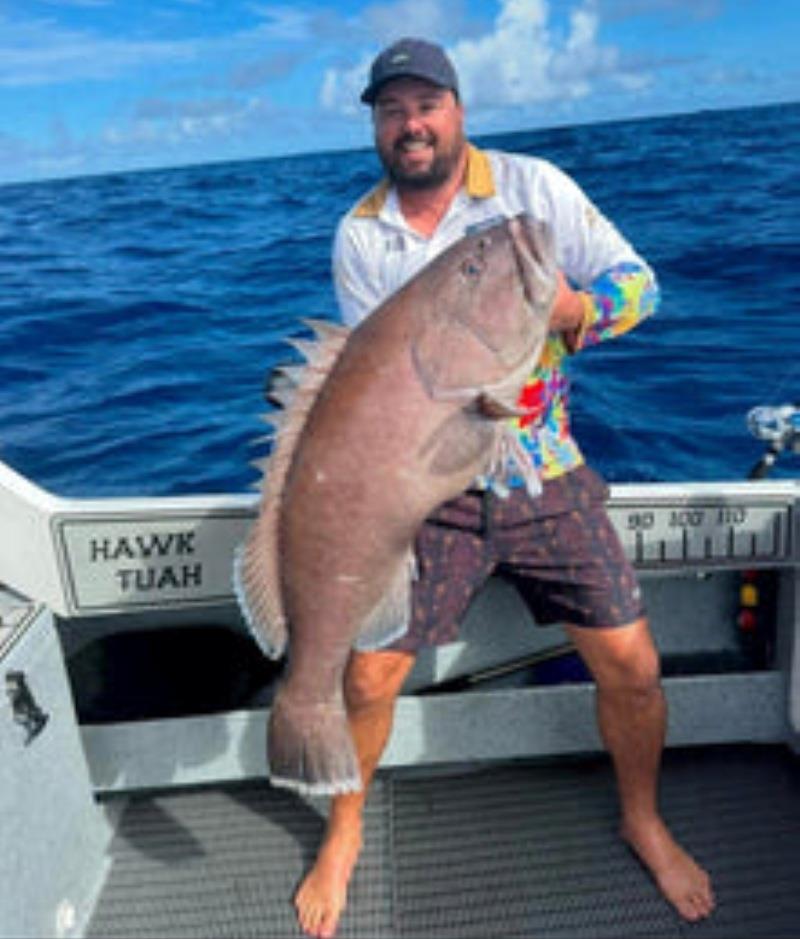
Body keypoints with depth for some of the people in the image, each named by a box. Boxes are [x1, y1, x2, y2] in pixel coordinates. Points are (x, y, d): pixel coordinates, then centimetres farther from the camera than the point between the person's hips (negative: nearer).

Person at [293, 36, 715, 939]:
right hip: (430, 490, 0)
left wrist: (571, 307, -24)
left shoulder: (534, 185, -3)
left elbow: (638, 283, -3)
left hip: (549, 477, 0)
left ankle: (642, 820, 34)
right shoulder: (360, 235, 0)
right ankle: (344, 833, 31)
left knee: (631, 665, 3)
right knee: (367, 677, 1)